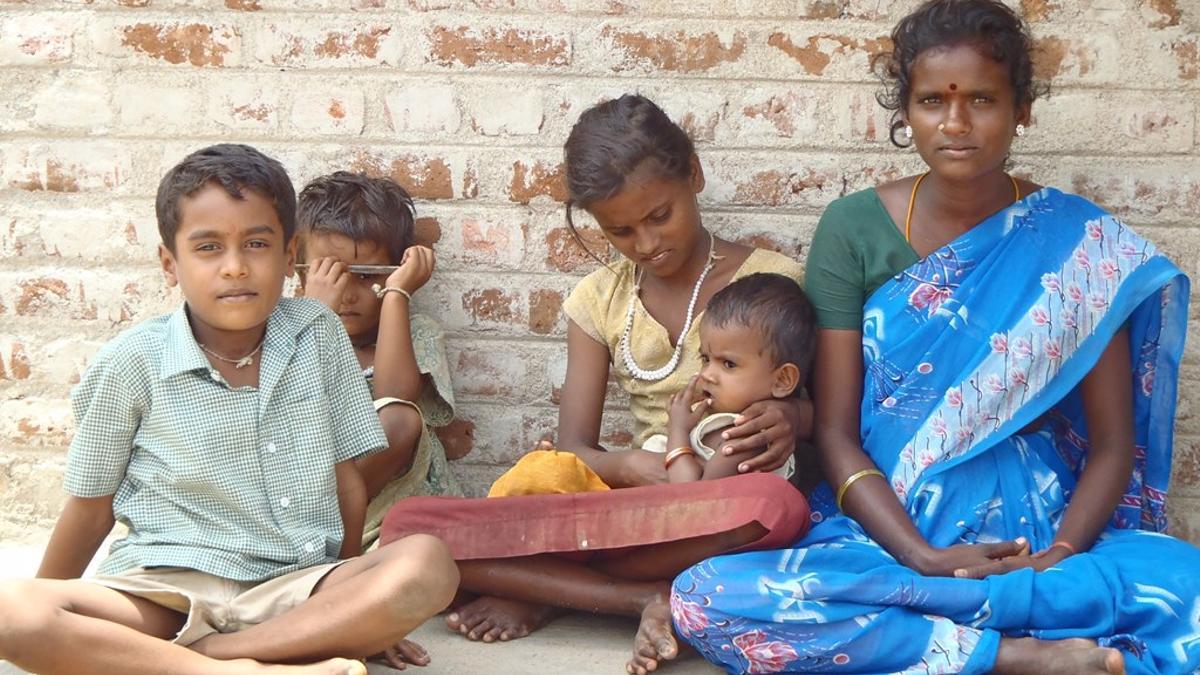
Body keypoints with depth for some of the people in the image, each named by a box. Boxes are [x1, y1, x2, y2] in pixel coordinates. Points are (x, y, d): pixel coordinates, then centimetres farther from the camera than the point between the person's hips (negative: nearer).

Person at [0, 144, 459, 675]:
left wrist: (359, 610, 11)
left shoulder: (318, 336, 6)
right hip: (165, 592, -2)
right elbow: (91, 506, 8)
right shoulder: (132, 363, -2)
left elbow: (347, 477, 11)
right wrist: (51, 624, 12)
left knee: (429, 566, -27)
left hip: (293, 590, 2)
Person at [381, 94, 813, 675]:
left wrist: (791, 418, -18)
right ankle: (649, 599, -24)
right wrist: (627, 466, -19)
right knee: (408, 524, -18)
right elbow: (574, 448, 6)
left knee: (775, 503, -43)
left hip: (727, 516, -2)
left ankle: (539, 591, -22)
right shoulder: (601, 299, 12)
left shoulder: (768, 278, 2)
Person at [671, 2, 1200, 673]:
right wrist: (924, 557, -17)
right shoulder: (855, 228, 0)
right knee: (705, 597, -29)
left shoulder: (1078, 241, 1)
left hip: (1039, 535, -1)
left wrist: (1058, 559, -17)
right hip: (885, 530, 1)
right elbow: (835, 431, -2)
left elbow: (1112, 444, 1)